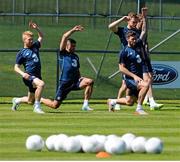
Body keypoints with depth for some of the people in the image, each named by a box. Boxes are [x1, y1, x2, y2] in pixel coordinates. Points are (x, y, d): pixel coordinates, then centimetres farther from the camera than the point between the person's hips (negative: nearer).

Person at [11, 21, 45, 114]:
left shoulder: (35, 46, 17)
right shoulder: (21, 53, 0)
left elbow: (41, 36, 31)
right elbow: (16, 67, -1)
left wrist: (36, 28, 14)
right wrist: (23, 74, -20)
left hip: (37, 77, 7)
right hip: (29, 76, -7)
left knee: (30, 101, 11)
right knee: (41, 84, -36)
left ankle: (17, 100, 41)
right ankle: (37, 106, -29)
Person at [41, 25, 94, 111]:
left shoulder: (76, 57, 17)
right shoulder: (63, 53, 2)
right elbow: (64, 37, -10)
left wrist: (80, 78, 7)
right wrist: (73, 30, -15)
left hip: (75, 81, 5)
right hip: (64, 83, -5)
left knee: (89, 81, -22)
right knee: (55, 105, -4)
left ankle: (85, 105, -18)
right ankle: (40, 99, 28)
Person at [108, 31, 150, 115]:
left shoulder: (138, 45, 8)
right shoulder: (125, 51, -11)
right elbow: (121, 68, -13)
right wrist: (134, 76, -20)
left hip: (139, 77, 7)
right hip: (130, 79, -7)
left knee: (129, 102, 13)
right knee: (145, 85, -32)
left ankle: (112, 101, 39)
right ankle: (139, 108, -24)